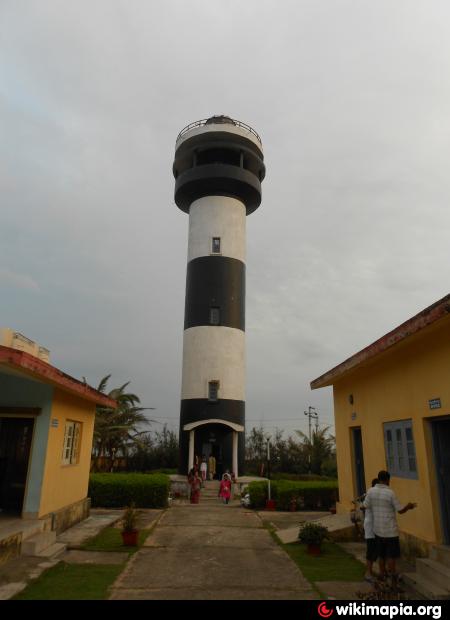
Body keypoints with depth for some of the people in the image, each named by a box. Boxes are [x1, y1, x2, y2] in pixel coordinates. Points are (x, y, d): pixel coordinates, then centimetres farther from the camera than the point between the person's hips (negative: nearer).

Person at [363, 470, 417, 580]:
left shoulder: (371, 491, -5)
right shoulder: (390, 493, -17)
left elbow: (365, 507, -3)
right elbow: (400, 510, -9)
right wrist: (408, 507, 13)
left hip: (378, 529, 4)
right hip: (390, 530, -4)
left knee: (381, 555, 15)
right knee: (392, 556, 8)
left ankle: (383, 577, 21)